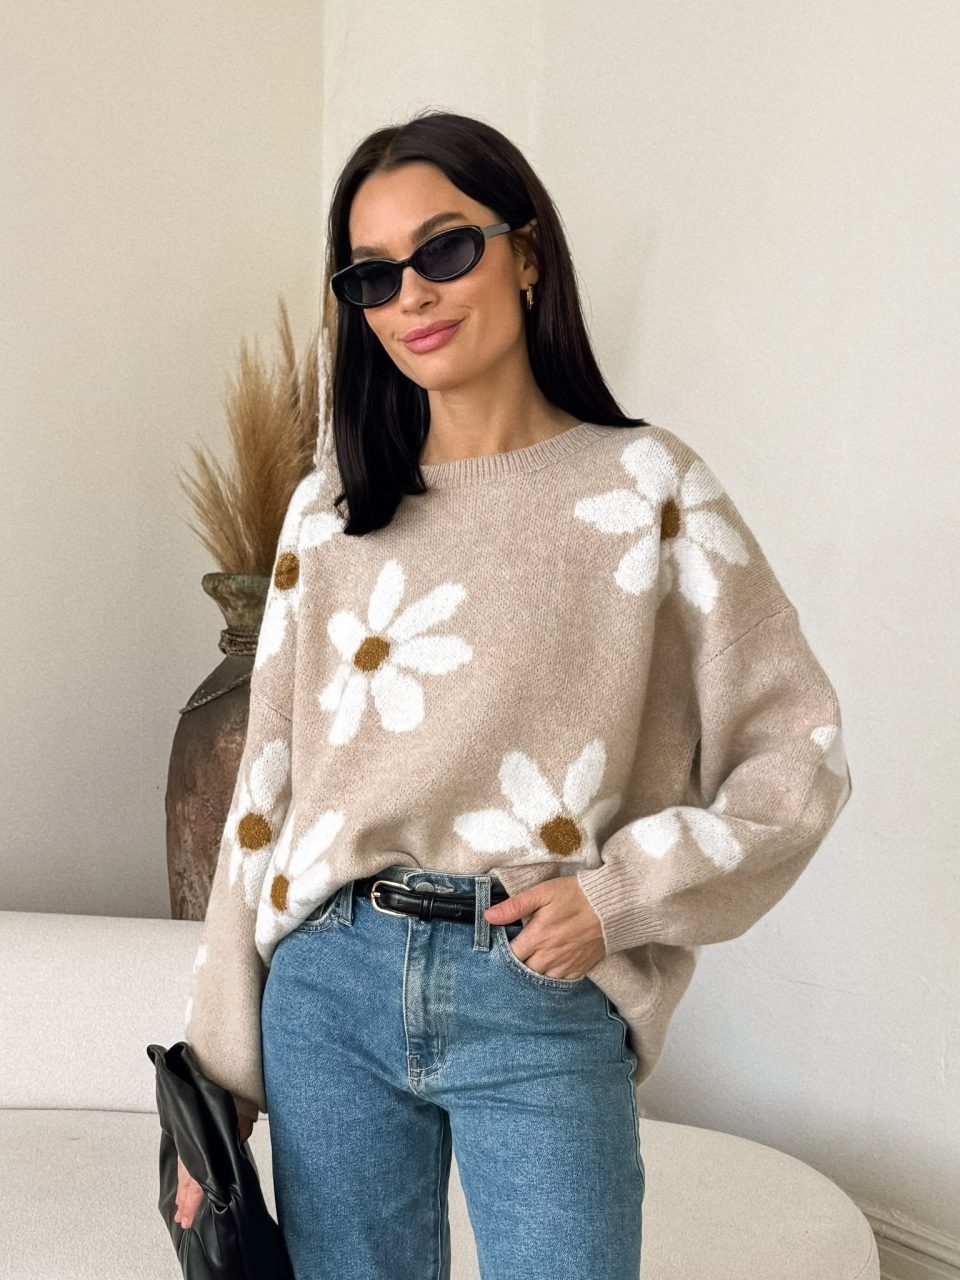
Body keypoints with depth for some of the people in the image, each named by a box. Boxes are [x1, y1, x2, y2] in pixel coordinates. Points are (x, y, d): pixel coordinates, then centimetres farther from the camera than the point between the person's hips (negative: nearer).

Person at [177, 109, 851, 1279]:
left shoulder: (645, 486, 0)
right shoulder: (332, 504, 9)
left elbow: (799, 752, 1)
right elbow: (267, 784, 9)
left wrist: (624, 892, -12)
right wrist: (216, 1074, 8)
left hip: (545, 1004, -2)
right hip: (330, 988, 3)